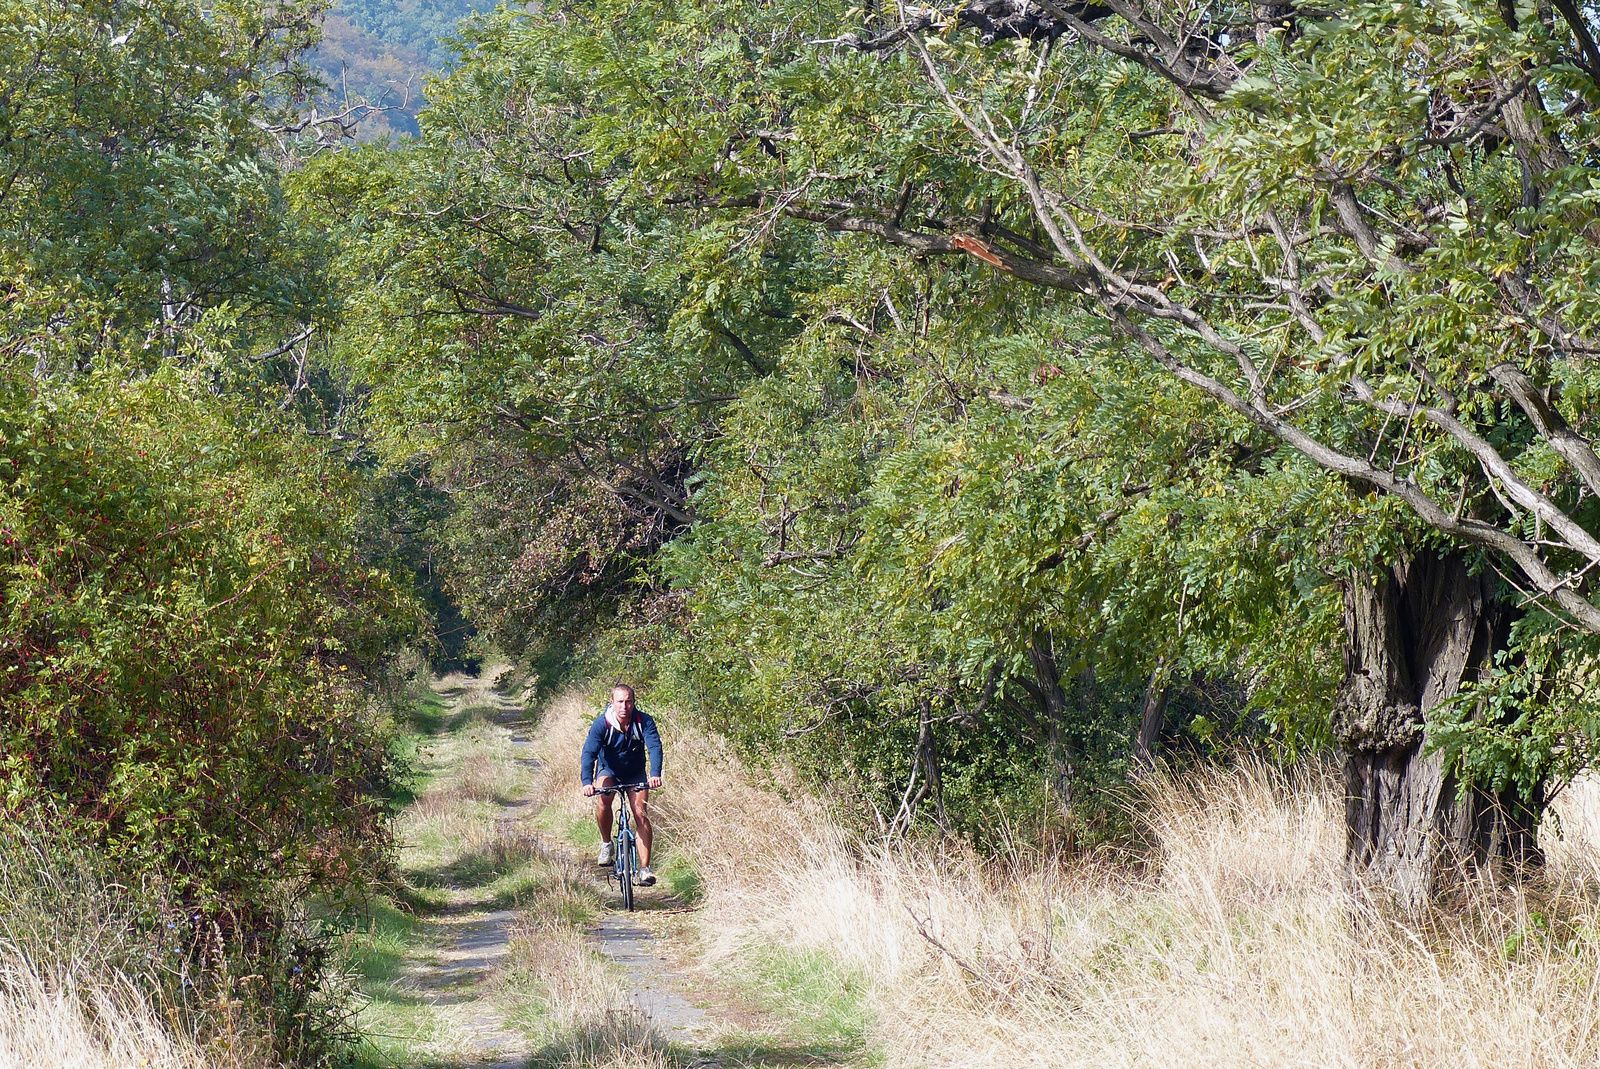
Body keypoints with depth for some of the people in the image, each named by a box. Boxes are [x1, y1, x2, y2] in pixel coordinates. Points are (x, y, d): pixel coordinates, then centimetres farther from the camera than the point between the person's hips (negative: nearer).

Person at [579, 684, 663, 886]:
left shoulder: (644, 721, -20)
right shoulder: (601, 723, -22)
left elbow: (654, 747, -31)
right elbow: (589, 753, -30)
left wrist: (655, 774, -50)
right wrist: (587, 782, -47)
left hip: (635, 774, 1)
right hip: (609, 771, -1)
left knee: (641, 815, -15)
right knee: (603, 798, -30)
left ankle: (645, 868, -14)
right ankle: (606, 843, -7)